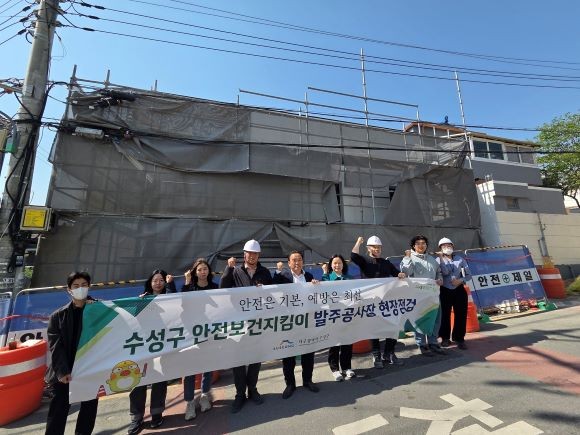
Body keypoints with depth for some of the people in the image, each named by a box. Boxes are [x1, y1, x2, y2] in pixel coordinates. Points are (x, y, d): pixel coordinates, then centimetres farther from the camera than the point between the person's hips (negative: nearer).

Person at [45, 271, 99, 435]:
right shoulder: (58, 316, 1)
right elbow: (56, 346, -4)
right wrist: (62, 371, -14)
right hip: (64, 374, 0)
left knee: (89, 407, 14)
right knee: (58, 411, 6)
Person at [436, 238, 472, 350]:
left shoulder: (460, 259, 4)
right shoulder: (439, 260, -3)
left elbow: (469, 275, 5)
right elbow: (445, 272, -19)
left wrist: (461, 280, -13)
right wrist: (442, 258, -20)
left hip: (459, 291, 2)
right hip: (445, 291, -2)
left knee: (461, 315, 4)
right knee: (445, 315, 6)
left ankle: (459, 339, 19)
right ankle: (445, 338, 22)